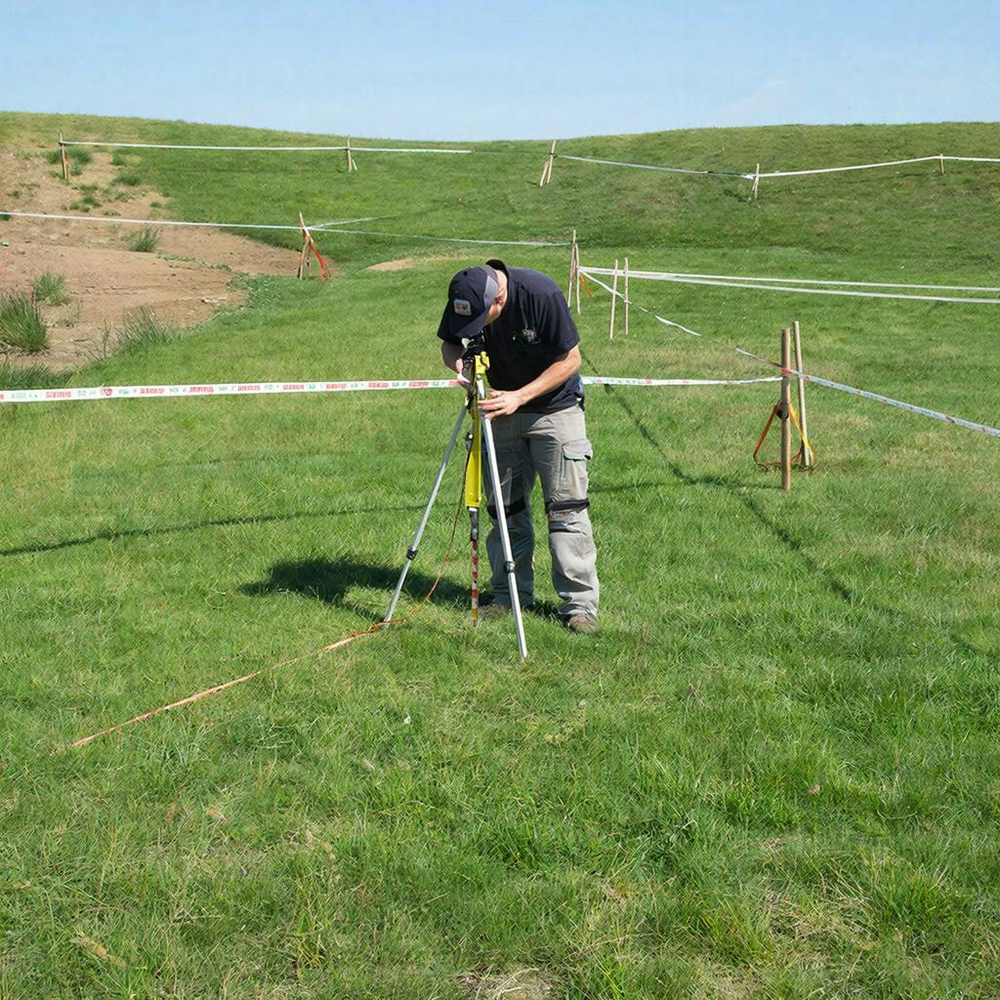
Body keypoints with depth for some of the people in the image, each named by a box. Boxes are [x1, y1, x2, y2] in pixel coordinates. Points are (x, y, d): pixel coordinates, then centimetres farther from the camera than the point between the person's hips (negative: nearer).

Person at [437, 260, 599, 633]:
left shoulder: (541, 293, -27)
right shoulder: (462, 301, -15)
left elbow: (570, 359, -18)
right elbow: (450, 344, 3)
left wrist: (520, 396, -26)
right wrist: (457, 360, -22)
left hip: (555, 409, -4)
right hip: (504, 408, 4)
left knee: (566, 506, -7)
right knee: (504, 505, 6)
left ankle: (580, 603, -1)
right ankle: (510, 595, 19)